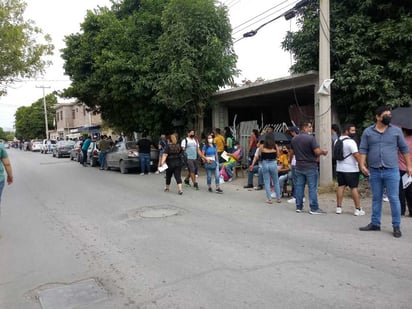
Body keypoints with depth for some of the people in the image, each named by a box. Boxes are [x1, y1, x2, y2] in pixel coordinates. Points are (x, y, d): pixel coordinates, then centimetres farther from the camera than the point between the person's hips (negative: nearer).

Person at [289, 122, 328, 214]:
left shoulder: (294, 139, 6)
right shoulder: (311, 138, -15)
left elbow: (292, 152, 15)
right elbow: (317, 152, -20)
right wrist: (323, 152, 0)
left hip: (299, 167, 6)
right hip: (310, 167, -6)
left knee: (299, 186, 10)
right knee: (312, 188, 0)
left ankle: (299, 207, 15)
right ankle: (314, 208, 4)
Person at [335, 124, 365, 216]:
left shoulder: (337, 141, 10)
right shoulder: (350, 142, -15)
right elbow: (356, 155, -21)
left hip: (339, 168, 7)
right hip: (351, 169, -7)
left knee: (341, 186, 10)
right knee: (354, 188, -1)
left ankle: (338, 208, 12)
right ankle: (358, 209, 4)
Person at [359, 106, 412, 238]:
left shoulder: (396, 131, 5)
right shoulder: (368, 132, 5)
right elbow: (363, 150, 3)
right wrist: (362, 164, -8)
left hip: (391, 171, -1)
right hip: (374, 171, 1)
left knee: (394, 199, 1)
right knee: (376, 199, 11)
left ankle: (396, 226, 11)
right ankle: (375, 223, 21)